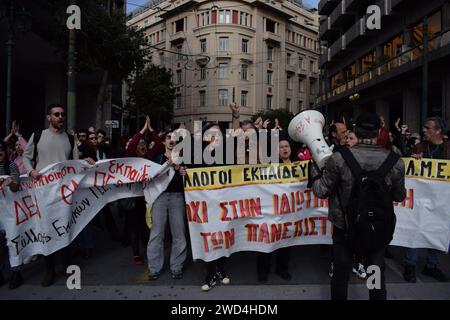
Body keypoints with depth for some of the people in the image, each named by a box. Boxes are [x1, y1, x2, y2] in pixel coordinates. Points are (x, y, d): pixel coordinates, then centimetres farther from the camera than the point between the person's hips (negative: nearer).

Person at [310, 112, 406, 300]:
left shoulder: (339, 158, -18)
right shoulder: (395, 161, -12)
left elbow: (321, 191, -11)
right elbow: (399, 196, 0)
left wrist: (314, 172, 6)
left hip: (345, 228, -1)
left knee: (340, 274, 17)